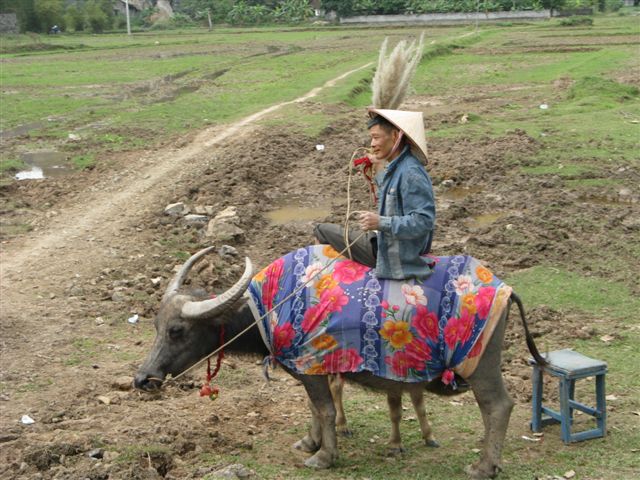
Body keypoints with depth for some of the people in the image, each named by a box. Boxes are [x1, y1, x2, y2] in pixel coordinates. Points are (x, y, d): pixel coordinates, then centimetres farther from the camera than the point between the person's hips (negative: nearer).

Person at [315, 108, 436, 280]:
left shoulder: (411, 173, -26)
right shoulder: (396, 166, 4)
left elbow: (423, 221, -30)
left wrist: (381, 222, -33)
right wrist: (379, 171, 10)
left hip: (396, 256, -10)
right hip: (385, 242, 10)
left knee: (323, 230, 1)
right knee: (323, 230, 20)